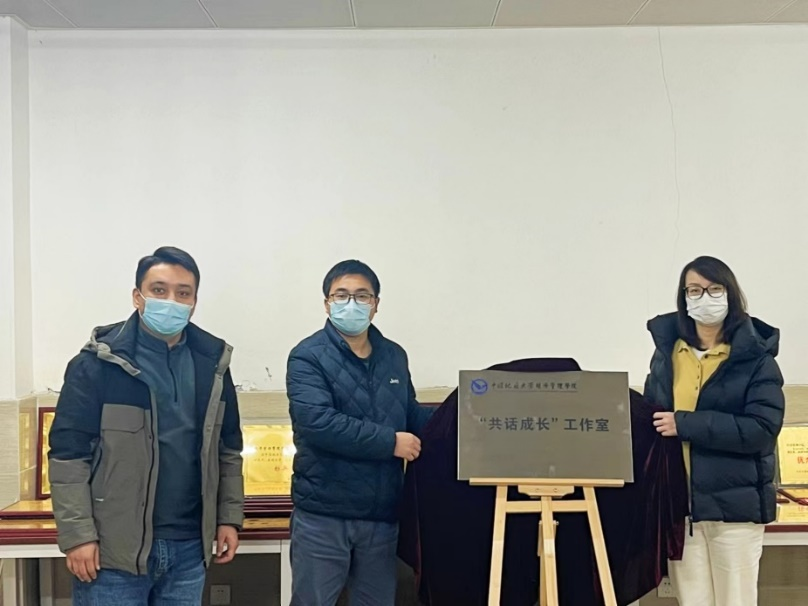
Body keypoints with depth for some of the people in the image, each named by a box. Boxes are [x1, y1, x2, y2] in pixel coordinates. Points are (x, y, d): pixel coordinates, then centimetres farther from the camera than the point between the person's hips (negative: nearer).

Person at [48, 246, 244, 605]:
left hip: (188, 546, 4)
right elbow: (68, 453, -9)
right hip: (115, 547, -4)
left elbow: (228, 448, 12)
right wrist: (78, 534, -13)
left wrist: (229, 517, 8)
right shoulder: (99, 363, -8)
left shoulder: (212, 363, 6)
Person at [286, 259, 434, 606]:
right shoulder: (308, 356, -10)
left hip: (381, 513, 6)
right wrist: (391, 442, -20)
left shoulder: (394, 356, 11)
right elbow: (317, 422, -23)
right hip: (323, 515, -5)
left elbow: (410, 414, 19)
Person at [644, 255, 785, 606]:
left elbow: (762, 428, -15)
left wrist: (685, 424, -19)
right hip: (679, 504, 4)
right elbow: (652, 417, 16)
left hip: (735, 503, -3)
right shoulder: (667, 353, 9)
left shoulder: (755, 357, -4)